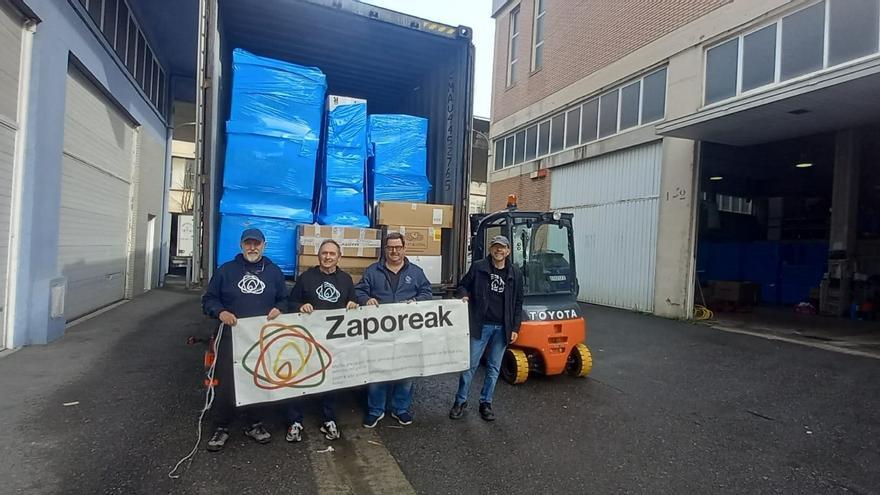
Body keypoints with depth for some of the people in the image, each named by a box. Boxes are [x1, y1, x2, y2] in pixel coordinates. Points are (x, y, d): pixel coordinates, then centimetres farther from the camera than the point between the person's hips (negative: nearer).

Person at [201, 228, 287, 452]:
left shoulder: (274, 271, 8)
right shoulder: (226, 270, 3)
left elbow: (284, 299, 12)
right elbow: (209, 299, 5)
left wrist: (278, 309, -9)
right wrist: (220, 312, -14)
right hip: (231, 336, -1)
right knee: (225, 383, 3)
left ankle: (253, 424, 29)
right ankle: (221, 427, 22)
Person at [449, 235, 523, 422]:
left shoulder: (515, 273, 4)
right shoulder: (478, 267, -4)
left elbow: (517, 303, 8)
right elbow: (463, 285, 8)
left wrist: (515, 328, 4)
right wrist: (464, 296, -15)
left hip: (502, 328, 3)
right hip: (480, 325, -2)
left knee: (494, 368, 12)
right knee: (470, 364, 3)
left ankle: (486, 403, 27)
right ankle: (460, 401, 19)